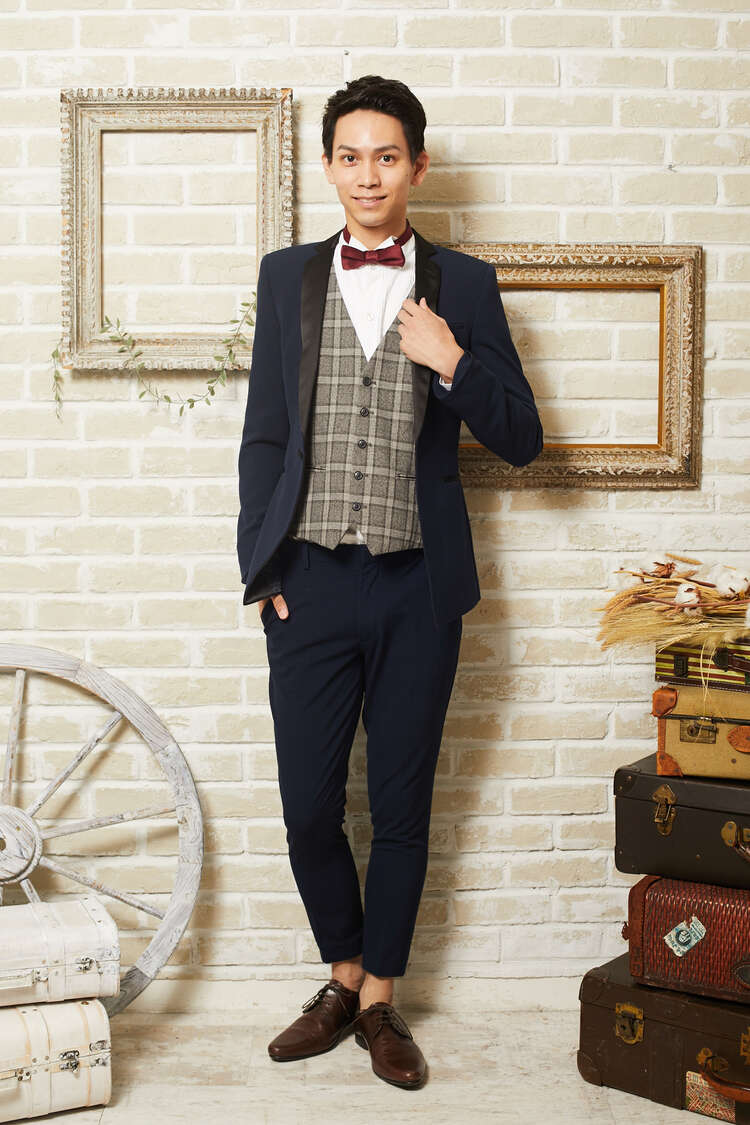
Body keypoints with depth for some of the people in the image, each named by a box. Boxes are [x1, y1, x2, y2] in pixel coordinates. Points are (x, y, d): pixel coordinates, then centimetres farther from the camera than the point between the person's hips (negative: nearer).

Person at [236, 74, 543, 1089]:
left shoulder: (464, 285, 5)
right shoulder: (287, 277, 8)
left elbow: (521, 440, 4)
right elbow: (262, 437, 9)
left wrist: (452, 362, -12)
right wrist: (261, 569, 2)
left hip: (418, 587, 0)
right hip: (312, 581, 1)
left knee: (402, 810, 8)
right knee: (309, 807, 4)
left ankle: (379, 1002, 26)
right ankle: (342, 980, 28)